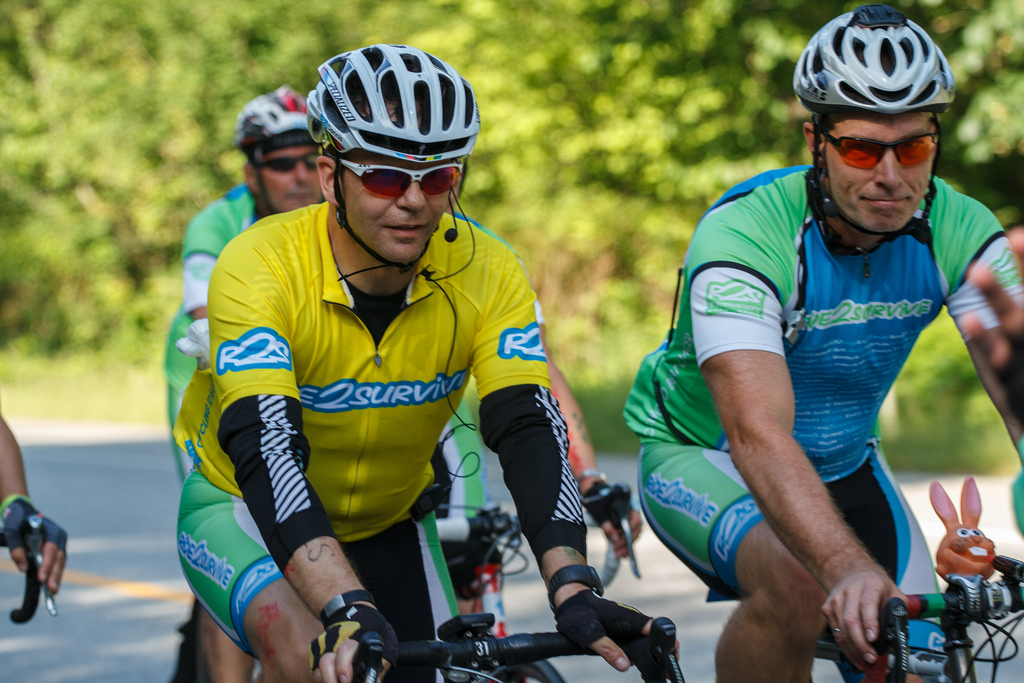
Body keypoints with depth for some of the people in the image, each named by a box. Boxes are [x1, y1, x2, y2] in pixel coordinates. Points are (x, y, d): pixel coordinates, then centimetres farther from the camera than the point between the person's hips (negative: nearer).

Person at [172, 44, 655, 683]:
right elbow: (267, 447, -42)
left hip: (389, 527, 4)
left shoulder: (487, 274, -19)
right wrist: (349, 610, -56)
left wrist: (572, 588, -47)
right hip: (244, 509, -4)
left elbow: (531, 429, -29)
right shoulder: (258, 267, -30)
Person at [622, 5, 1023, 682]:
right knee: (798, 586, -35)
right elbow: (758, 435, -44)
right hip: (704, 457, -5)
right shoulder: (740, 234, -32)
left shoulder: (961, 232, -18)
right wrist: (849, 568, -60)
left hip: (843, 465, 5)